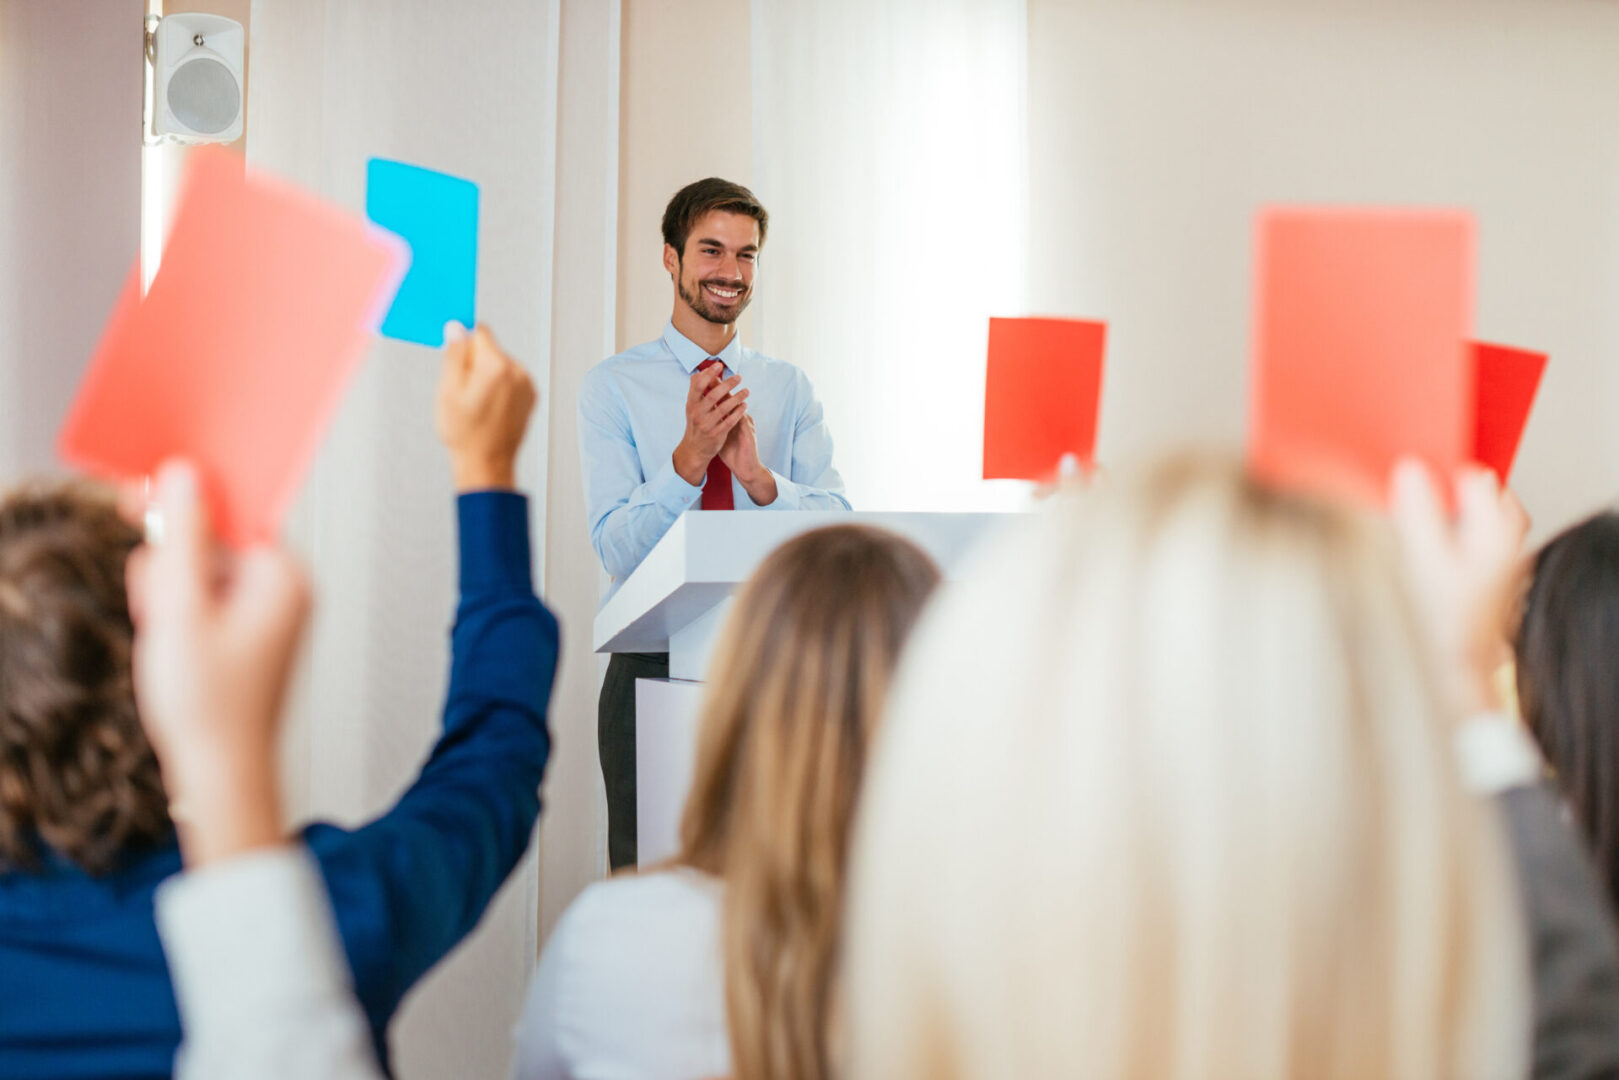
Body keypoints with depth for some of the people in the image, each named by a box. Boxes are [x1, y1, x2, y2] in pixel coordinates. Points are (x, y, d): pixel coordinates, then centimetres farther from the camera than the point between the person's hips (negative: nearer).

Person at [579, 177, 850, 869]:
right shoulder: (614, 386, 2)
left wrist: (758, 476, -19)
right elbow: (618, 548, -8)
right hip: (655, 664, -2)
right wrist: (690, 457, -22)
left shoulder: (789, 388, 10)